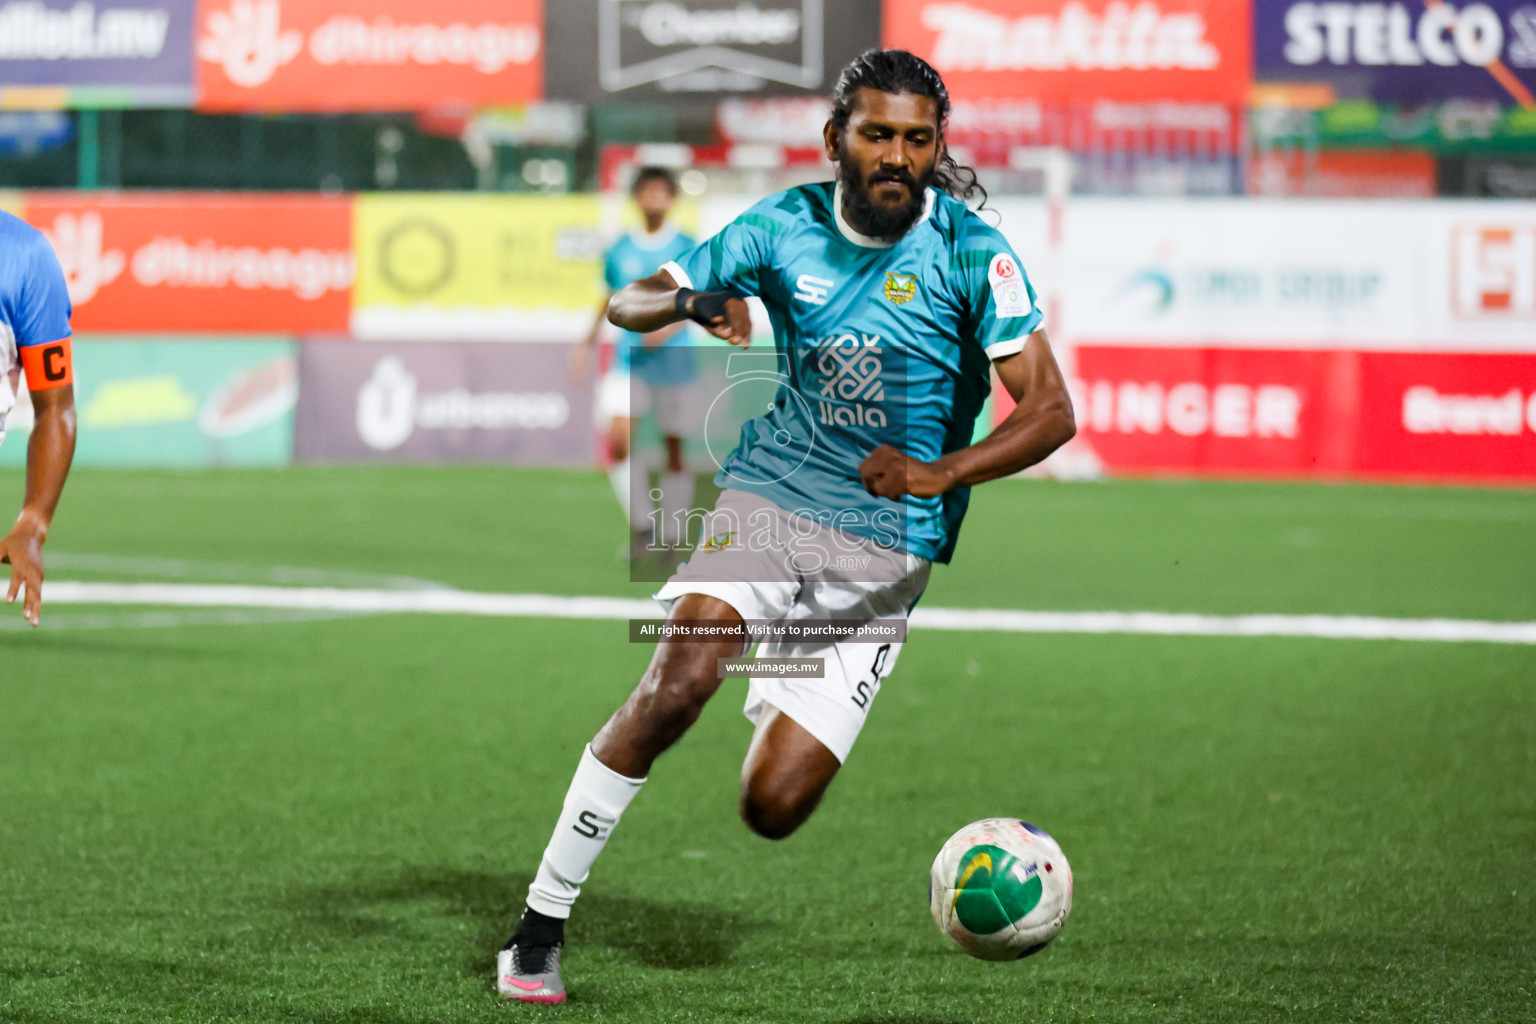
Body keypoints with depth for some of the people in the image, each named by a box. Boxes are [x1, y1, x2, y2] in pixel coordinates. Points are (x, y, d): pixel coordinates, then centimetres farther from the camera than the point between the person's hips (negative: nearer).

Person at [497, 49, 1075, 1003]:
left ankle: (779, 691, 28)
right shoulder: (785, 225, -1)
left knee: (772, 809, -10)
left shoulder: (971, 252, -9)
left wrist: (939, 474, -30)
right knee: (675, 685, -28)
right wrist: (692, 301, -18)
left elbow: (1051, 412, -14)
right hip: (770, 496, 1)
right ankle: (540, 925, -15)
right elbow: (627, 303, 5)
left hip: (890, 547, -1)